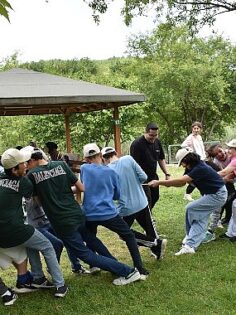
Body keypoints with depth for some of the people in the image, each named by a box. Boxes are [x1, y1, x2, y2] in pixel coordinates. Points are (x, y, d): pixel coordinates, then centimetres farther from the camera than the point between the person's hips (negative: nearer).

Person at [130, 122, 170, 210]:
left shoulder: (157, 142, 2)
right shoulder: (136, 144, -20)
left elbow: (161, 159, 13)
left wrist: (166, 173, 6)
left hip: (153, 176, 8)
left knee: (155, 197, 16)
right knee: (147, 200, -11)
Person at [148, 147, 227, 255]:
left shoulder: (200, 168, -29)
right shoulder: (191, 168, 1)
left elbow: (181, 180, -36)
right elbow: (182, 183, -1)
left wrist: (159, 182, -36)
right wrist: (168, 183, -21)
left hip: (217, 195, -10)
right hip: (210, 193, 10)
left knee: (190, 208, -8)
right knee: (200, 219, 3)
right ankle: (190, 245, 1)